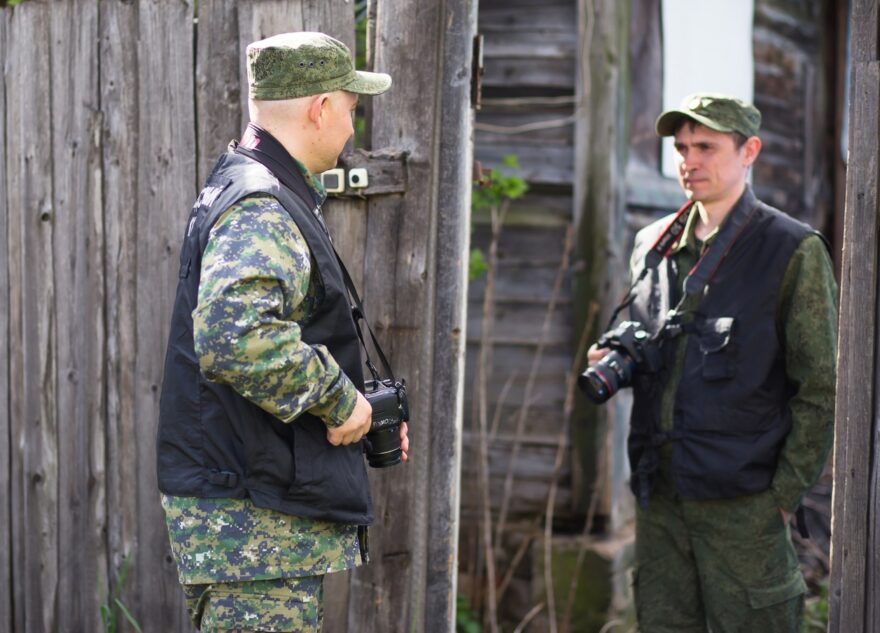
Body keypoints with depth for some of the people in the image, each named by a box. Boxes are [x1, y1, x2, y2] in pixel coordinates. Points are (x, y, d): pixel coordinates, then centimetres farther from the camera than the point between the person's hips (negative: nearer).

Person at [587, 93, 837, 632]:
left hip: (741, 500, -5)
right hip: (659, 494, 5)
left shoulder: (794, 251, -3)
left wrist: (785, 495, -9)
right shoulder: (652, 245, 13)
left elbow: (821, 388, -5)